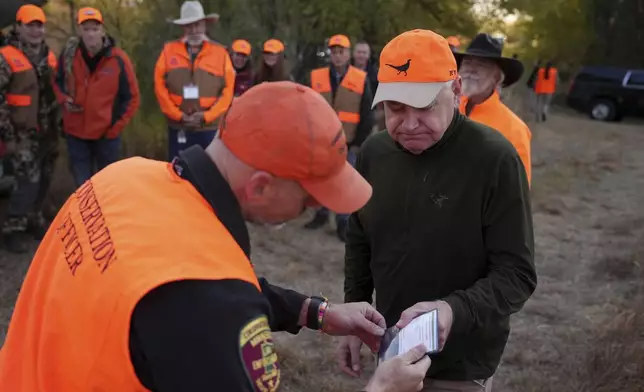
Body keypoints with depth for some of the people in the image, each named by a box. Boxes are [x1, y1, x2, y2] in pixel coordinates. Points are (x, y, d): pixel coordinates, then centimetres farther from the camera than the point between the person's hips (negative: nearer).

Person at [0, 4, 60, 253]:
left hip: (47, 133, 6)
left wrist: (57, 124, 16)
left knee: (43, 180, 13)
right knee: (28, 182, -11)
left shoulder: (49, 57, 8)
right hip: (23, 134, -6)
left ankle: (34, 220, 31)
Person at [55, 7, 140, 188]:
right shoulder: (68, 54, -5)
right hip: (75, 132, 2)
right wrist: (64, 99, -7)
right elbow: (58, 82, 14)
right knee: (82, 185, 10)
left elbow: (132, 97, -6)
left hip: (107, 134, -2)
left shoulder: (118, 59, -12)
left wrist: (117, 126, -9)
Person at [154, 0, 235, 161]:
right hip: (178, 128, 1)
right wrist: (177, 114, -8)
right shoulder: (169, 51, 4)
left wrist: (207, 116, -10)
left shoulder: (220, 53, 1)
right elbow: (159, 86, 0)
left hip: (210, 128, -1)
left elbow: (228, 90, -2)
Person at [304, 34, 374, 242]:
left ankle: (343, 223, 12)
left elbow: (367, 115, 1)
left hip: (349, 143, -2)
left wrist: (359, 142, -2)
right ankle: (321, 214, 29)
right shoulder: (316, 77, 2)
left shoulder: (361, 79, -2)